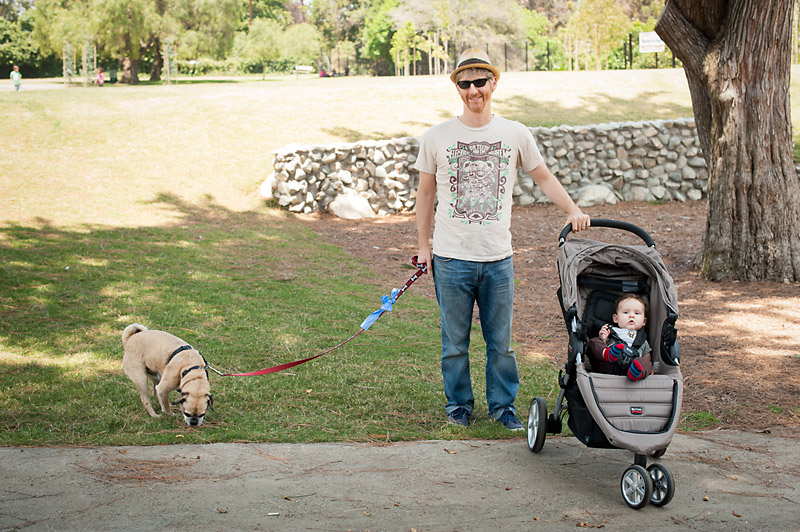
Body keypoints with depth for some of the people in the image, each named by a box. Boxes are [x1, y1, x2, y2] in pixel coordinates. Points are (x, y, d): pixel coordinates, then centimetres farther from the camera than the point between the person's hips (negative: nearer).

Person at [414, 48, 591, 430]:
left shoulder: (516, 134, 3)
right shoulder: (436, 138, 1)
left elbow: (543, 177, 13)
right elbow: (426, 193, 9)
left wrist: (572, 210, 0)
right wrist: (423, 245, 9)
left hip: (498, 258, 1)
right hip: (451, 258, -1)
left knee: (501, 341, 7)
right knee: (455, 341, 6)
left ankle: (503, 405, 23)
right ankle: (458, 404, 23)